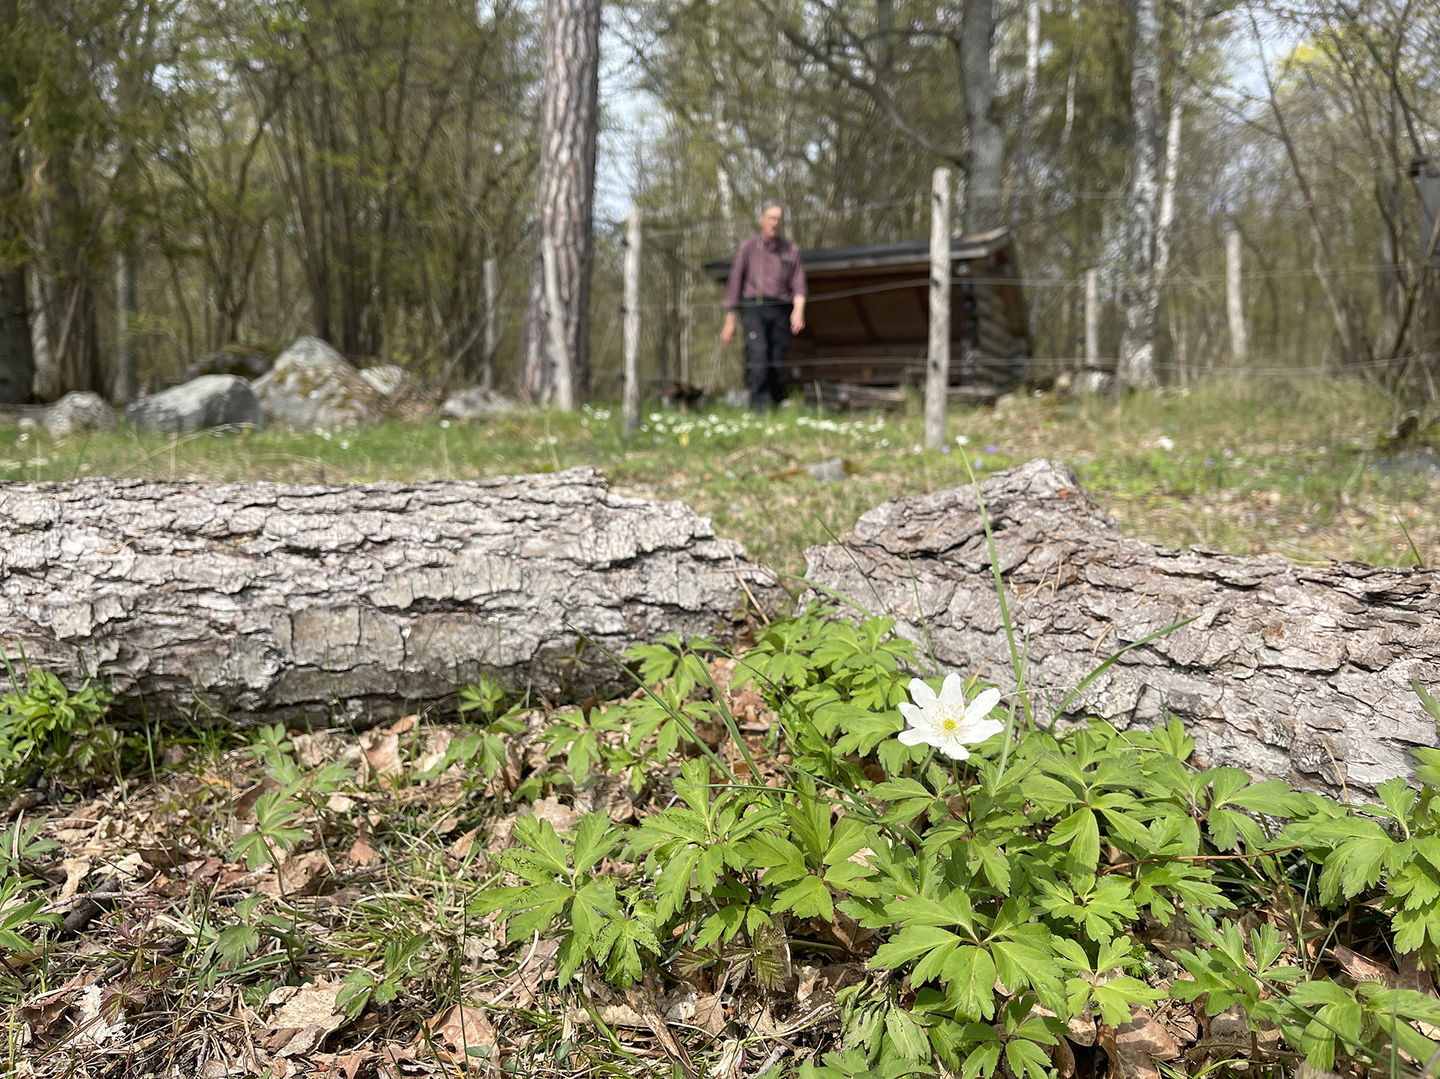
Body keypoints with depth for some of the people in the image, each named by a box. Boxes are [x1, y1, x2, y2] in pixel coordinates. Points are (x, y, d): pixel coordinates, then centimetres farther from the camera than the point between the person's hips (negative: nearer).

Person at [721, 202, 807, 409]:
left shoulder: (791, 249, 11)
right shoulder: (748, 247, 7)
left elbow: (798, 284, 3)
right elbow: (735, 283, 8)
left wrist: (798, 310, -17)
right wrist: (730, 320, 4)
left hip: (780, 311, 2)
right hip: (753, 307, -2)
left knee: (778, 361, 0)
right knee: (758, 353, -22)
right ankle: (759, 406, -28)